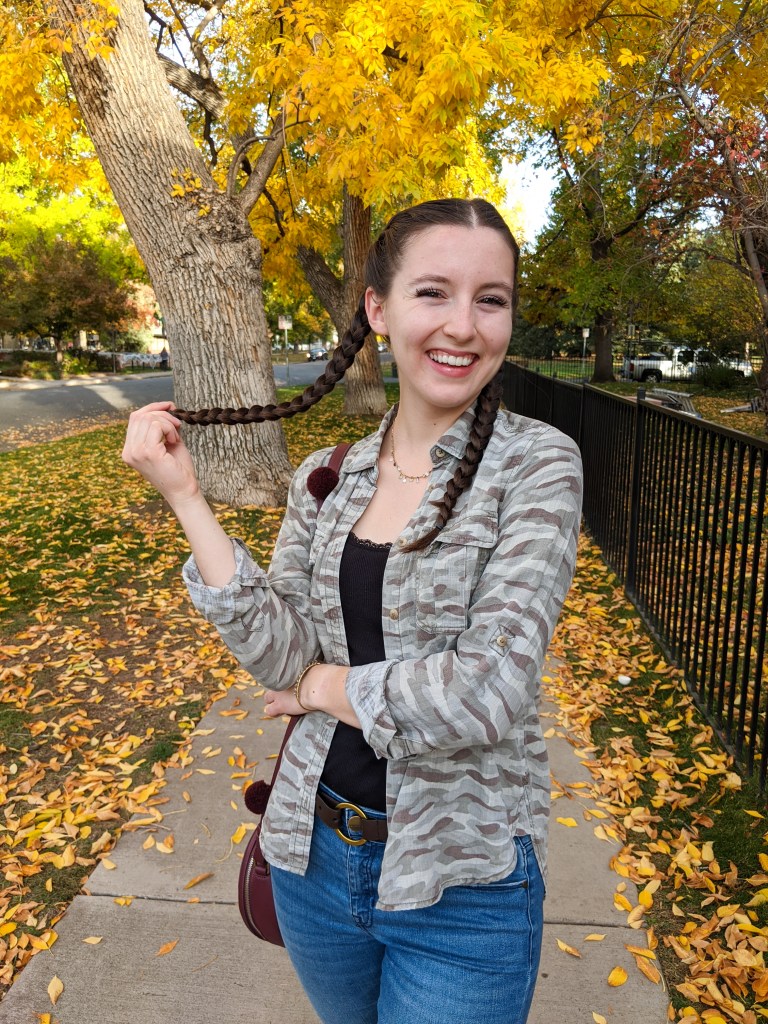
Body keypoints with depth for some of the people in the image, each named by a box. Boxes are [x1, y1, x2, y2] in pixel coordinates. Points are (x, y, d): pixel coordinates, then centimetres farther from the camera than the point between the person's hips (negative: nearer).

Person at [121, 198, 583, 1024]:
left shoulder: (536, 463, -15)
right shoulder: (325, 478, -2)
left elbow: (488, 693, -24)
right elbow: (281, 653, -10)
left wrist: (320, 685, -11)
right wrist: (184, 497, -14)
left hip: (459, 884, -4)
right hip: (314, 852, 5)